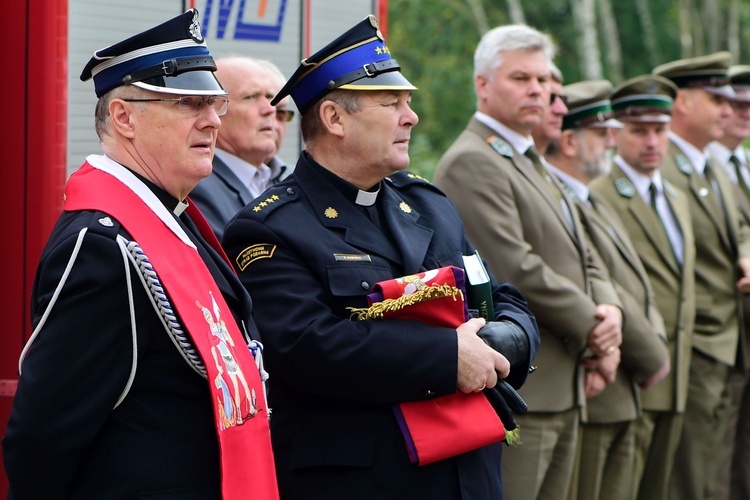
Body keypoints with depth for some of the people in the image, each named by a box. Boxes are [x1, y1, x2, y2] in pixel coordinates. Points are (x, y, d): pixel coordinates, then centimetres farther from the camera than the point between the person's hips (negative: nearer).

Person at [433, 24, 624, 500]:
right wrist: (590, 323, -10)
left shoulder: (535, 165, 22)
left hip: (562, 393, 10)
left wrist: (609, 309, 0)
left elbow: (585, 258, 21)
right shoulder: (472, 162, -11)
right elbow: (515, 268, -20)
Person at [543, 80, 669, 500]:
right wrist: (653, 357, -10)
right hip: (588, 392, -10)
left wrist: (658, 340, -3)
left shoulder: (597, 204, 19)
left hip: (624, 398, 10)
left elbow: (640, 290, 17)